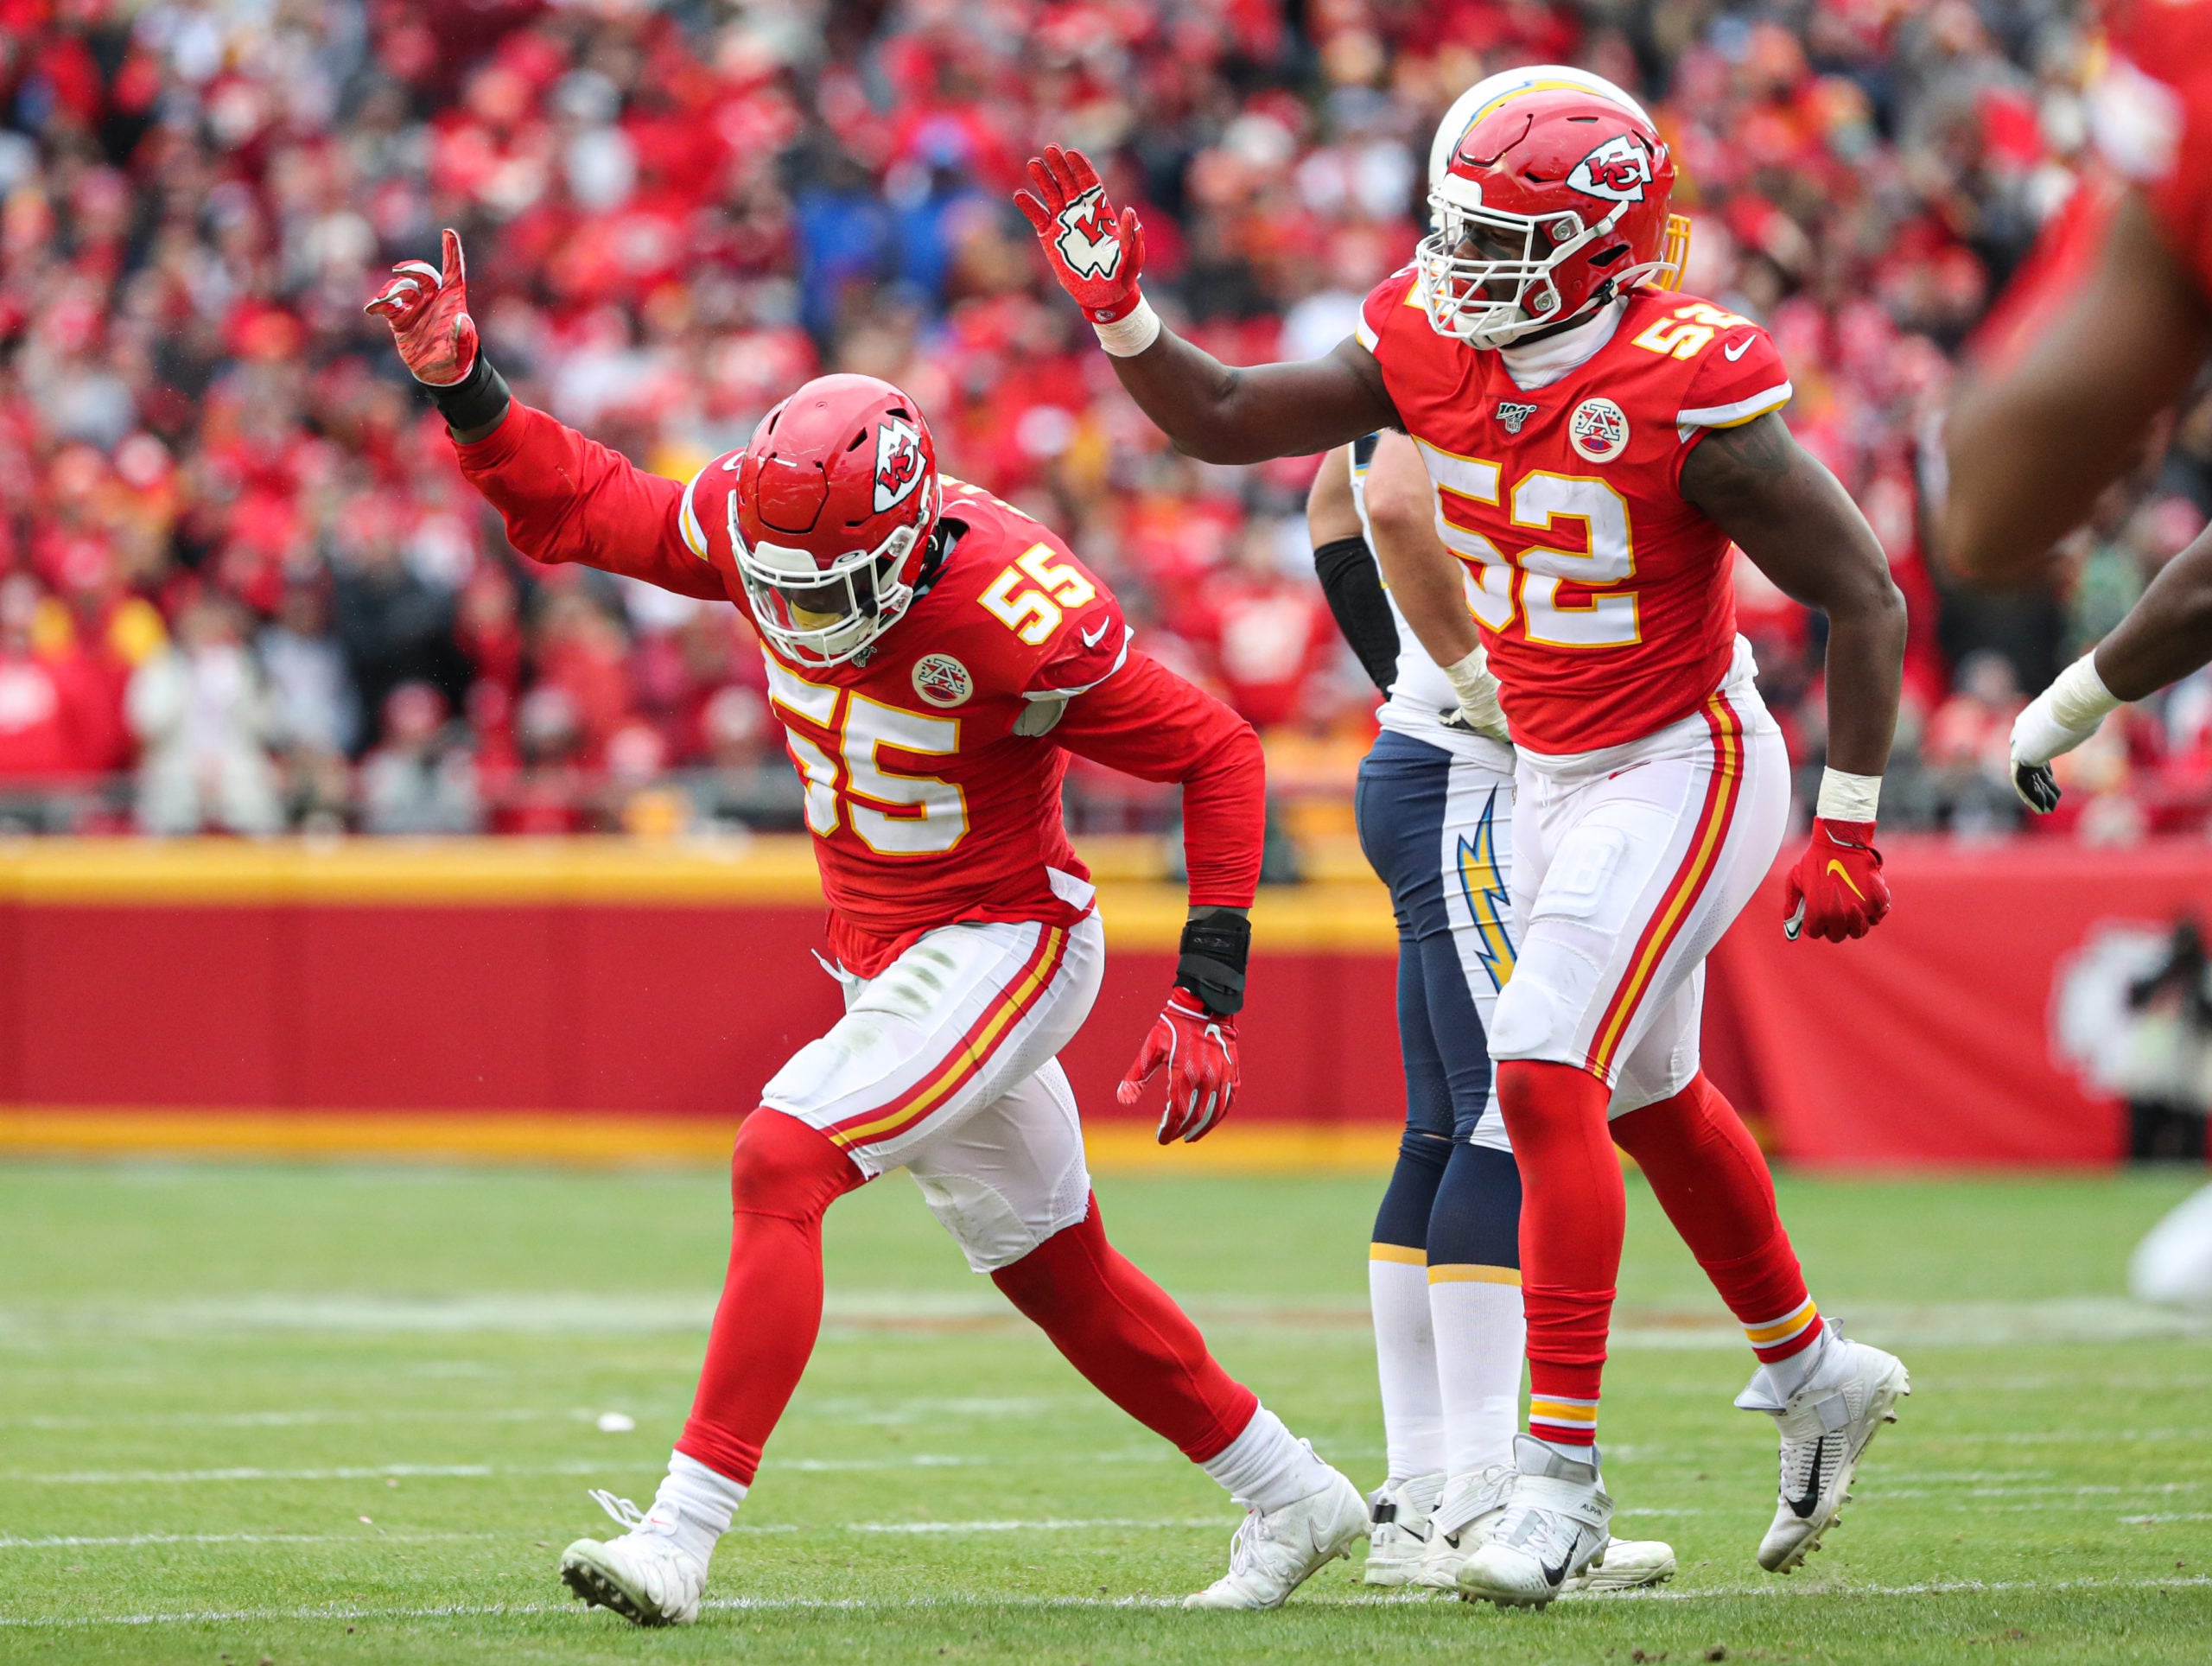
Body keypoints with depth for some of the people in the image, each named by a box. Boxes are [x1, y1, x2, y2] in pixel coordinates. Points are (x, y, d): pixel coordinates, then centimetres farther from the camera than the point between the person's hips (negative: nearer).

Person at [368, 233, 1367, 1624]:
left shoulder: (1007, 614, -28)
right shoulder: (758, 524, -11)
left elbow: (1217, 754, -19)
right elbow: (575, 508, 3)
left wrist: (1209, 999, -21)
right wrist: (463, 390, -13)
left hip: (1001, 946, -8)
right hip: (886, 956, 8)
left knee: (779, 1169, -23)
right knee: (1055, 1273, 18)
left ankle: (684, 1532, -25)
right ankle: (1294, 1498, 34)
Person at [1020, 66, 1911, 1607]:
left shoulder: (1691, 397, -25)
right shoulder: (1432, 345, -6)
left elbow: (1865, 597, -17)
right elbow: (1224, 423, 1)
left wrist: (1850, 832, -17)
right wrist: (1117, 311, -17)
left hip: (1679, 769, -8)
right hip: (1548, 772, 8)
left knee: (1547, 1069, -19)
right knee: (1647, 1093, 20)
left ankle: (1562, 1475, -15)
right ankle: (1815, 1374, 41)